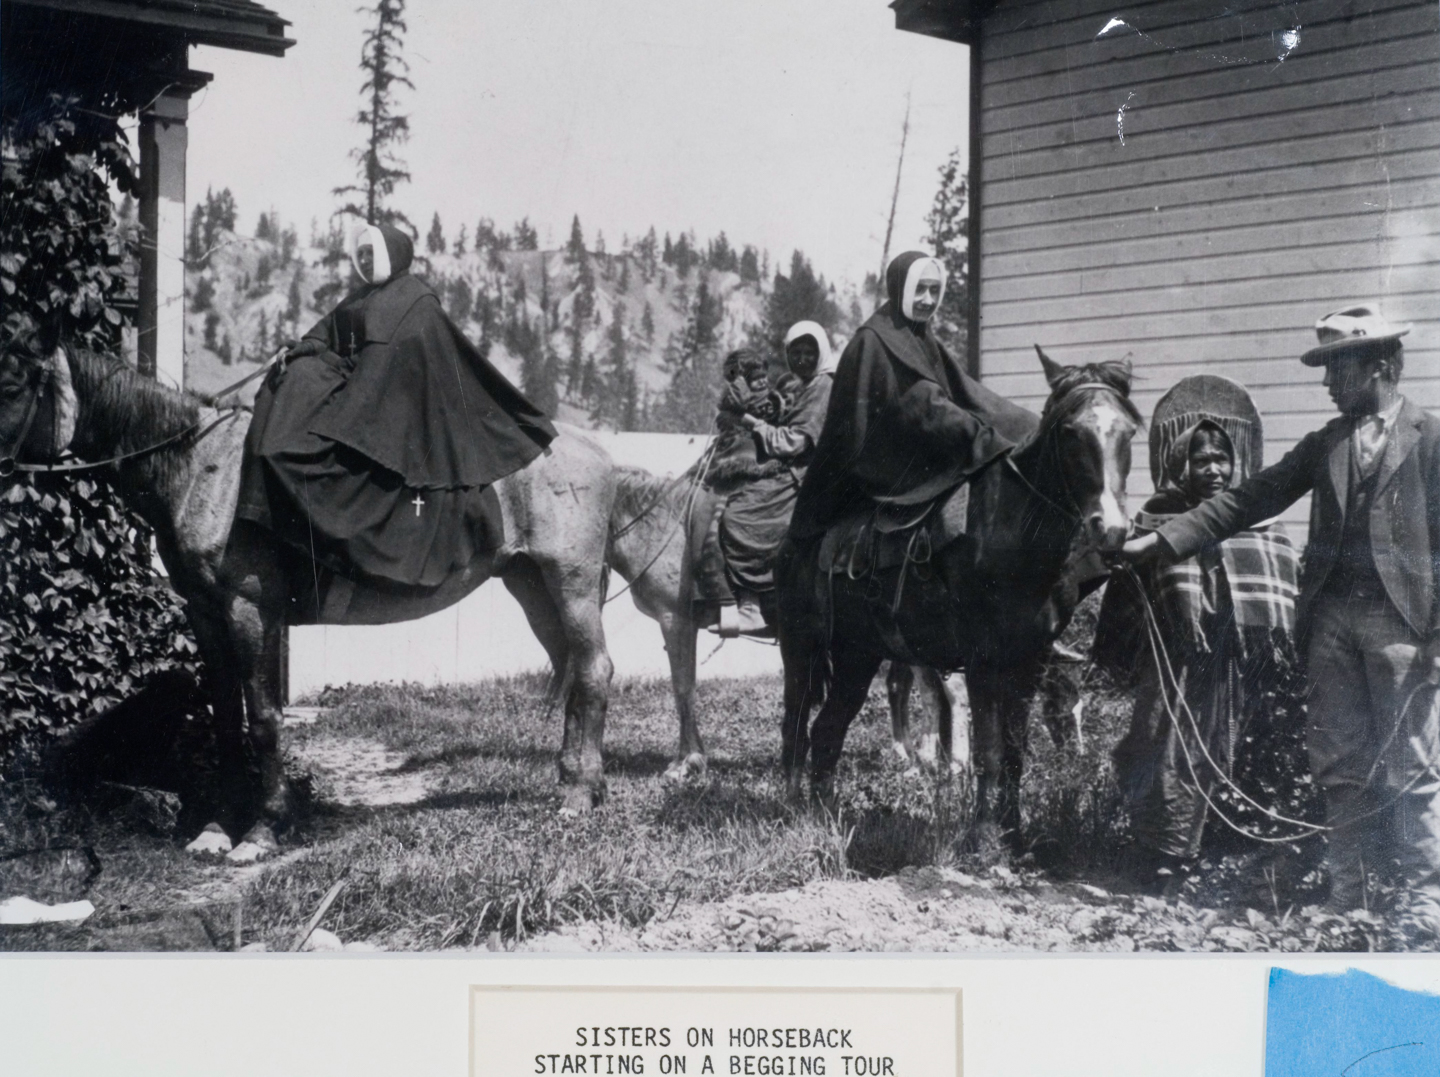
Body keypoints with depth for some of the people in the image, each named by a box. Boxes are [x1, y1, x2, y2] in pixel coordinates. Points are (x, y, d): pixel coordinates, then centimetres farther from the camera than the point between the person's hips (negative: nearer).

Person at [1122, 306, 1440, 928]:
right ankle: (1347, 894, 19)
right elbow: (1250, 500, 8)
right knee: (1338, 761, 9)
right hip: (1331, 620, 5)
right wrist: (1165, 541, -1)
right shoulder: (1325, 443, 13)